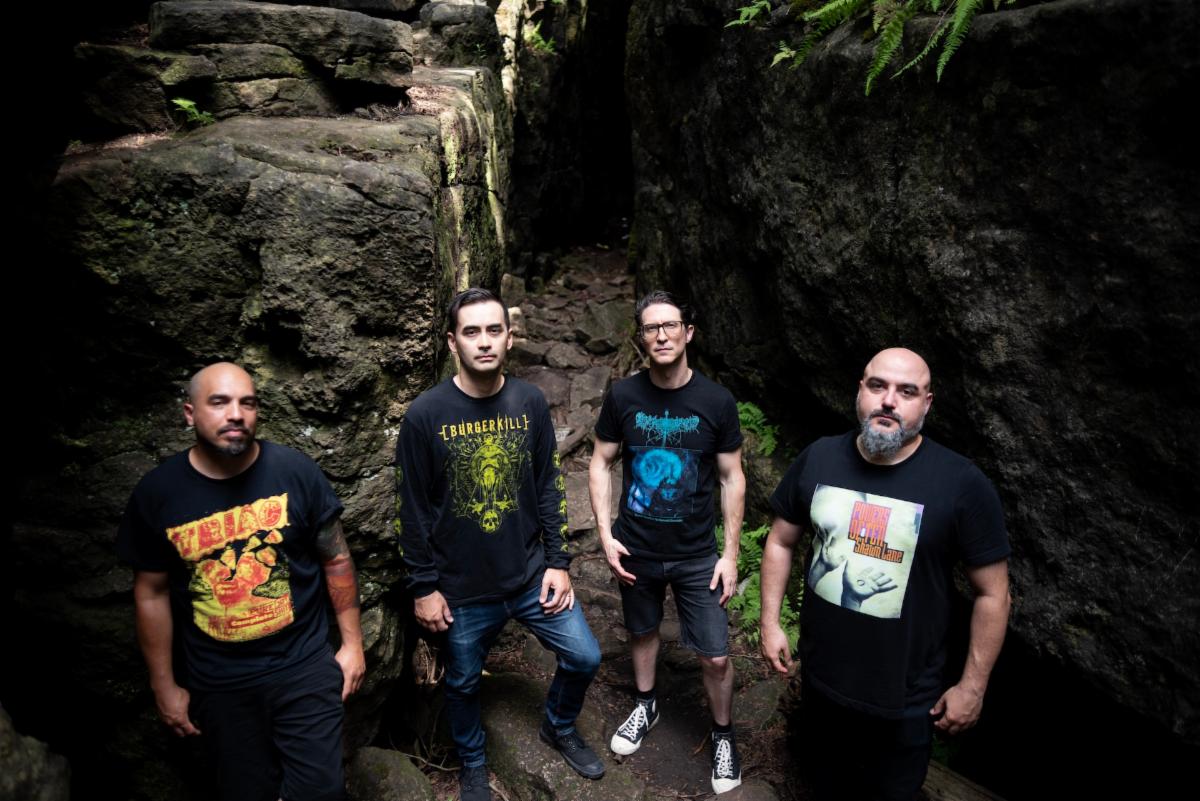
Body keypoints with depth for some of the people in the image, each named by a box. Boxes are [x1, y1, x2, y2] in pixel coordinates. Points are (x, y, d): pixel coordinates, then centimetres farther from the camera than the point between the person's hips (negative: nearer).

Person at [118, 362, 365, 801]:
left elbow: (336, 560, -2)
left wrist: (352, 642, 0)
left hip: (304, 667, -1)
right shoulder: (157, 492, -8)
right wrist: (164, 685, 6)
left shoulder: (296, 471, -11)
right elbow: (152, 592, 2)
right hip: (217, 682, 1)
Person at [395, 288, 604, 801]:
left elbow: (549, 486, 2)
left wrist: (557, 562, 0)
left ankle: (559, 729, 40)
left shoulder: (530, 403, -4)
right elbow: (411, 509, -7)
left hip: (533, 576, 3)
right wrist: (423, 587, -5)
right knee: (463, 684, 16)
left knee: (583, 658, 8)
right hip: (462, 589, -2)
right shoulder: (425, 416, -13)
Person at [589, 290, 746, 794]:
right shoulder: (623, 396, -9)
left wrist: (730, 554, -6)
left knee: (715, 657, 3)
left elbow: (732, 478, -5)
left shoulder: (717, 402, -12)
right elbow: (600, 464, 0)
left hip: (697, 555, -1)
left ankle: (723, 734, 30)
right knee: (643, 632, 22)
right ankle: (646, 705, 48)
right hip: (635, 549, 2)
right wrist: (605, 534, -8)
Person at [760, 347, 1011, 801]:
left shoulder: (963, 485, -19)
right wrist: (770, 623, 0)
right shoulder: (817, 459, -9)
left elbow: (992, 594, -10)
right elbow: (781, 541, 3)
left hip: (903, 696, -3)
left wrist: (973, 686, -6)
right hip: (819, 674, 3)